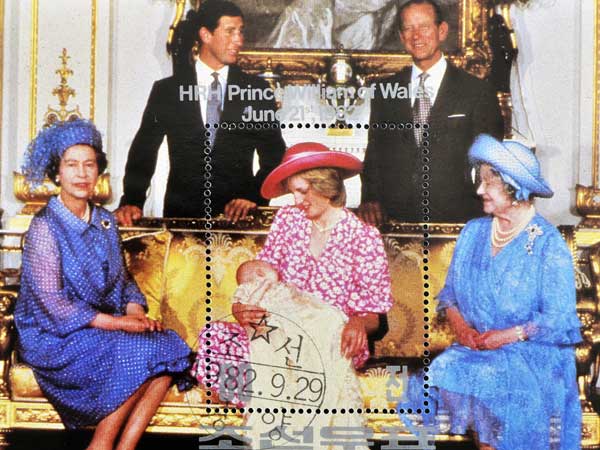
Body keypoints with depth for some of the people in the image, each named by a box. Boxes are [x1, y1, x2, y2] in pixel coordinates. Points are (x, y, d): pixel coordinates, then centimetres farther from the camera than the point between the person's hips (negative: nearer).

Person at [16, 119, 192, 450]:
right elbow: (51, 302, -16)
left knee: (169, 348, -18)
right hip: (55, 336, -6)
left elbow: (121, 279, 15)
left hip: (105, 322, 6)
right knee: (139, 353, -27)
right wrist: (114, 322, -20)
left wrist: (134, 309, -7)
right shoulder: (44, 227, -11)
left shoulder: (105, 221, 10)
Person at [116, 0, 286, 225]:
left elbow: (275, 155, 9)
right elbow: (143, 151, 6)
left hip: (238, 215, 0)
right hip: (180, 215, 0)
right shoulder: (166, 90, 7)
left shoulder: (257, 89, 8)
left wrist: (254, 197, -7)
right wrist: (131, 202, -9)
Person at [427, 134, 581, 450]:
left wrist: (506, 336, -17)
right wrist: (461, 326, -7)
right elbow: (450, 293, 11)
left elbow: (558, 319, -10)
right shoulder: (473, 232, 9)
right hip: (477, 347, 5)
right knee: (444, 369, -23)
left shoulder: (548, 243, -7)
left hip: (533, 352, -4)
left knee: (492, 378, -32)